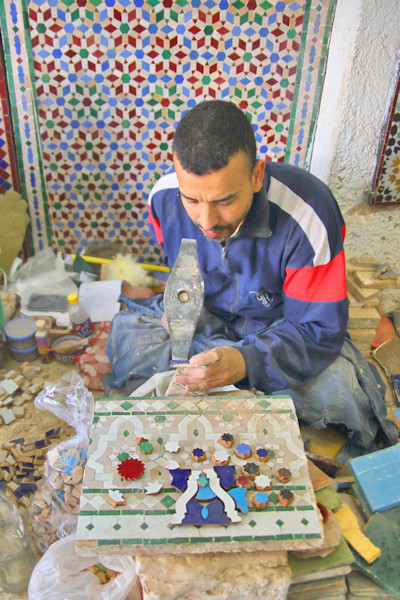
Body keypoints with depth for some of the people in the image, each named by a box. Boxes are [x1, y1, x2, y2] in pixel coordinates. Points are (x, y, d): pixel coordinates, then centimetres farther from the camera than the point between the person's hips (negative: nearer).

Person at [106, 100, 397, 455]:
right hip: (205, 316, 4)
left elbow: (320, 330, -28)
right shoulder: (164, 197, -18)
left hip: (277, 324, -3)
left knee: (339, 388, -32)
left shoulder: (308, 217, -32)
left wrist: (245, 362, -44)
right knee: (123, 335, -22)